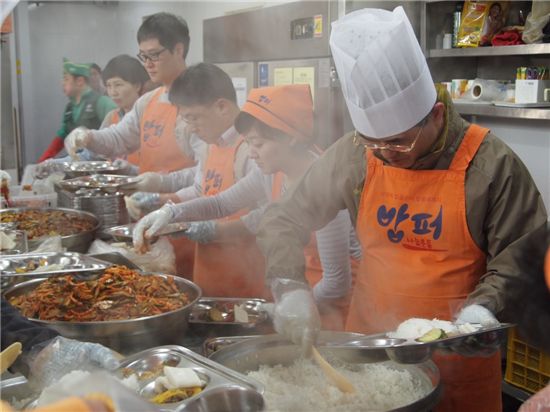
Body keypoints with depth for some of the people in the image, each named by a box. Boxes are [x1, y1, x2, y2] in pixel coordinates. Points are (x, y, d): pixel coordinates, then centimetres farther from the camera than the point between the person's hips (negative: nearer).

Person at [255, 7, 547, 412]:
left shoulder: (491, 164, -14)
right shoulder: (351, 157, -8)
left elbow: (517, 260, -5)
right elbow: (284, 221, 1)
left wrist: (483, 306, -21)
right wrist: (291, 286, -13)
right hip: (367, 350, 3)